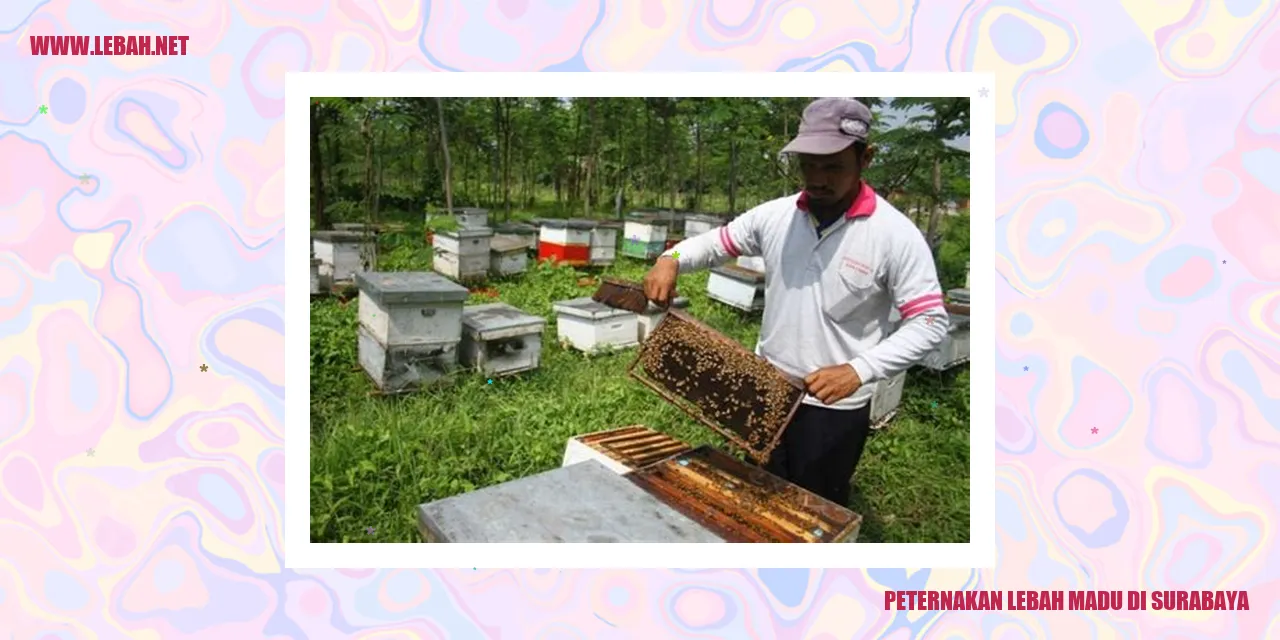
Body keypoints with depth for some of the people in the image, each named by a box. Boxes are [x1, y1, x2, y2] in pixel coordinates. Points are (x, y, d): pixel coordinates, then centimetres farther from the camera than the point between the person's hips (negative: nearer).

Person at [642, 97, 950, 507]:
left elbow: (930, 323, -16)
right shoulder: (774, 216, -3)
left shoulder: (895, 234, -15)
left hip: (834, 407, -4)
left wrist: (859, 370, -29)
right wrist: (671, 260, -12)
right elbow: (715, 242, 10)